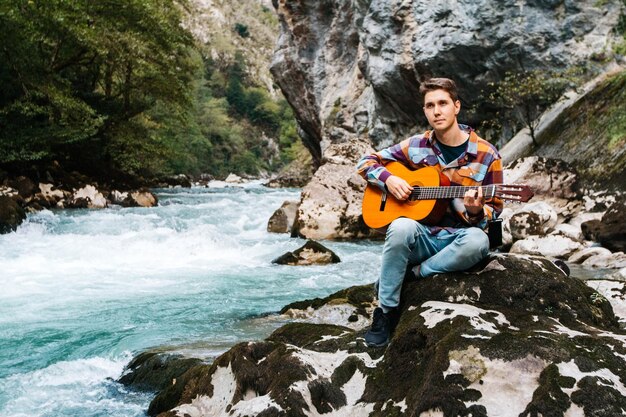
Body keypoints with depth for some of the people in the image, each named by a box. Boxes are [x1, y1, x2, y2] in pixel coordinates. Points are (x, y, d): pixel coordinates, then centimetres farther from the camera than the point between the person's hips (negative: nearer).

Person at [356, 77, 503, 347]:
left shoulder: (486, 155, -2)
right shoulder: (416, 146, 3)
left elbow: (494, 209, 2)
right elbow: (366, 162, 10)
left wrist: (476, 212, -22)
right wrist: (389, 179, -10)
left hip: (460, 238, -1)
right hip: (422, 236, 1)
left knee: (478, 241, -36)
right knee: (402, 227, -35)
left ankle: (410, 274, -16)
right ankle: (386, 312, -20)